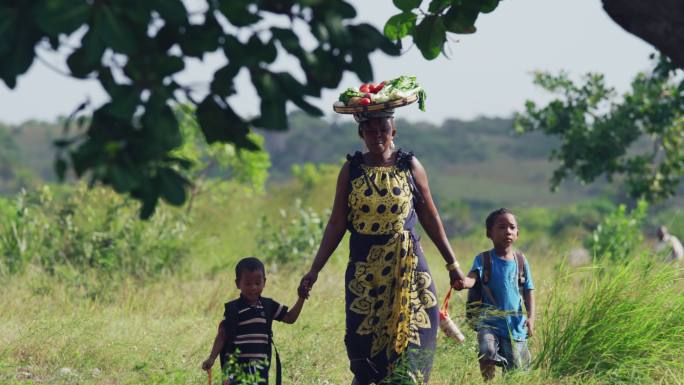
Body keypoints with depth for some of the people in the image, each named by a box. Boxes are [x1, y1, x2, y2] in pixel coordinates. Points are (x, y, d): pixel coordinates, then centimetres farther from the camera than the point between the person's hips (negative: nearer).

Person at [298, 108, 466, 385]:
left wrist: (452, 263, 9)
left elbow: (429, 217, 8)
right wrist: (314, 270, -1)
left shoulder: (410, 165, 2)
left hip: (408, 267, 0)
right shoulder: (351, 169, 3)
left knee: (411, 334, -8)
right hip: (364, 269, 0)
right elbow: (336, 224, 4)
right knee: (363, 341, -1)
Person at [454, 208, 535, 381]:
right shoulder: (484, 259, -2)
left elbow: (528, 291, 8)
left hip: (515, 322, 2)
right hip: (490, 321, -2)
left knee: (517, 369, 4)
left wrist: (531, 317, -4)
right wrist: (463, 282, -44)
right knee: (487, 351, -28)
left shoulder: (521, 261, 5)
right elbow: (473, 277, -20)